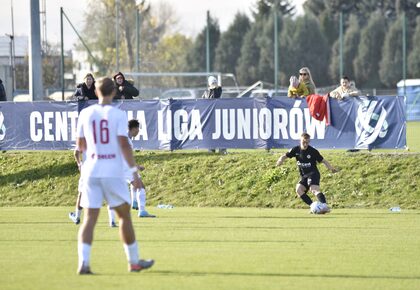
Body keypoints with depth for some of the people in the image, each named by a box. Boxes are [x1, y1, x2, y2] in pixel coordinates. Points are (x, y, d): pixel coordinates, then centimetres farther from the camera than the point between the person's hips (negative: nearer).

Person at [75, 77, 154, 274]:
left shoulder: (85, 114, 5)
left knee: (90, 218, 1)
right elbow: (124, 144, -11)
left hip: (91, 171, 3)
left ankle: (83, 263, -14)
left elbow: (80, 145, 13)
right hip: (113, 172, -3)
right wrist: (134, 171, -7)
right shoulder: (118, 115, -5)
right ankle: (134, 261, 18)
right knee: (125, 216, 11)